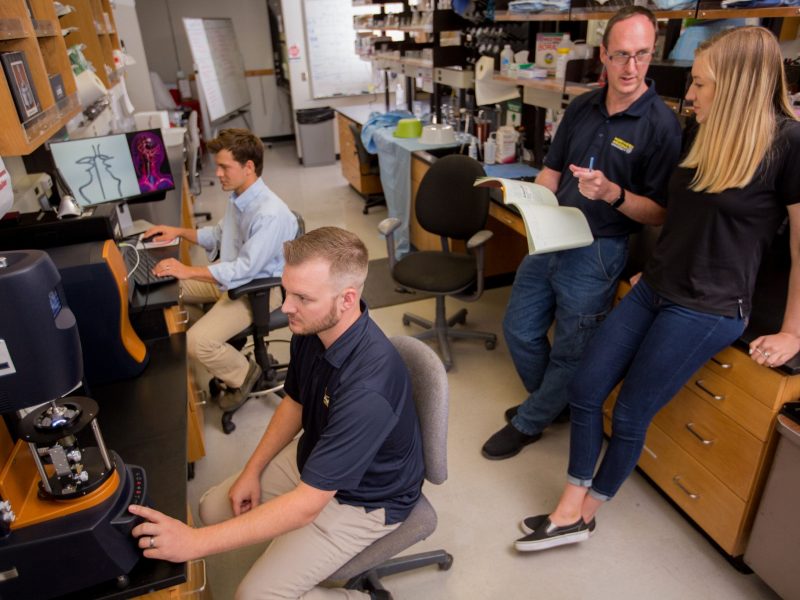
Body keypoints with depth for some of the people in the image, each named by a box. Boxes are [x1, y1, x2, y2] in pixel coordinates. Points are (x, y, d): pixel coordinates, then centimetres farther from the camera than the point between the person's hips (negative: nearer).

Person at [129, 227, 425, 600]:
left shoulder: (367, 385, -40)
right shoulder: (311, 328, -15)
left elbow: (306, 506, -35)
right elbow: (294, 403, 5)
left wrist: (195, 543, -33)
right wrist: (252, 471, 0)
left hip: (363, 498, -7)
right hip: (315, 459, 7)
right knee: (214, 508, 9)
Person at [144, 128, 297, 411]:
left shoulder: (270, 213, -28)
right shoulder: (238, 197, 1)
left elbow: (245, 269, -30)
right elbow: (219, 234, 19)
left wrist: (188, 271, -31)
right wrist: (179, 232, 7)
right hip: (230, 276, 10)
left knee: (197, 342, -22)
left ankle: (243, 374, 10)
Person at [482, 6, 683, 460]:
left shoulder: (662, 125, -12)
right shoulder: (582, 108, 5)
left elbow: (661, 213, -12)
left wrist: (612, 193, -29)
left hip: (597, 251, -6)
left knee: (569, 354, 8)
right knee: (520, 331, 14)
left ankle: (528, 423, 31)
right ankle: (551, 403, 40)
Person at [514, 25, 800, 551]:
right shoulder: (712, 136, 12)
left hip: (708, 310, -8)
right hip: (655, 289, 8)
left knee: (630, 414, 0)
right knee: (586, 389, 1)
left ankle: (586, 513, 24)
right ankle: (571, 509, 15)